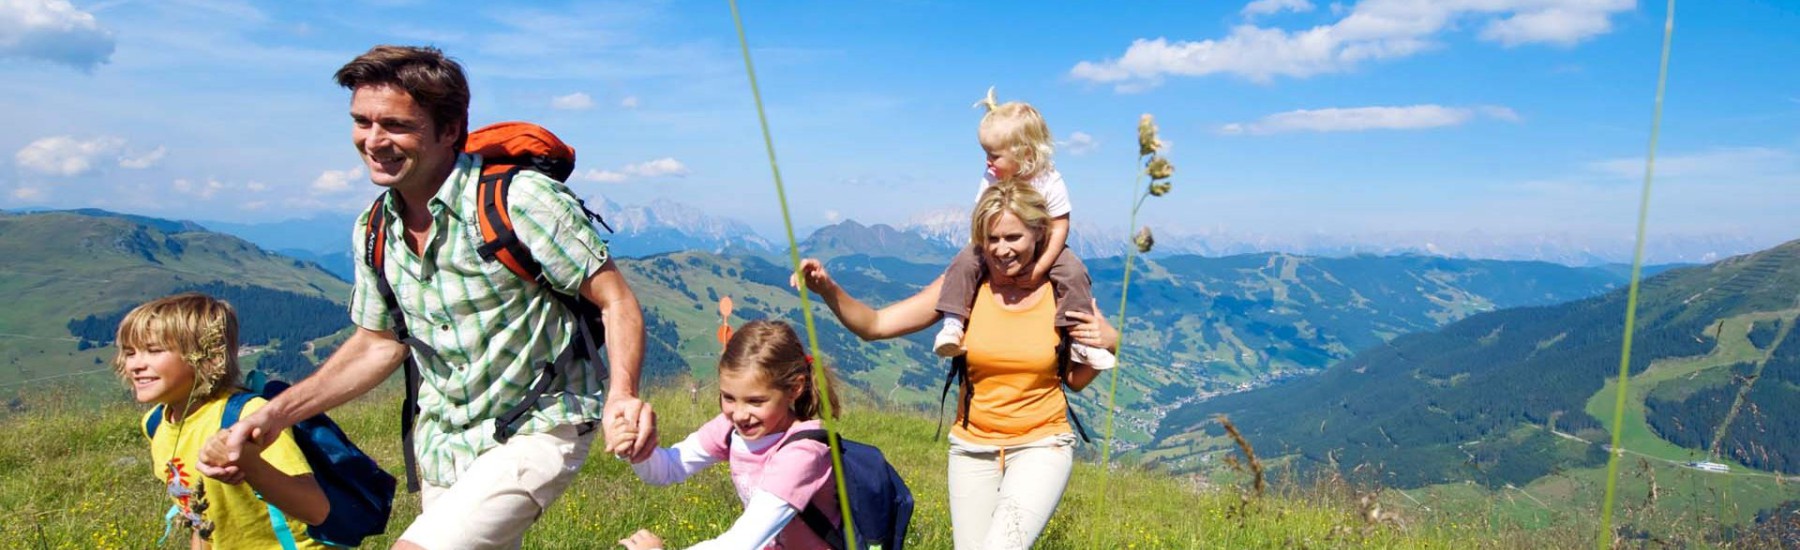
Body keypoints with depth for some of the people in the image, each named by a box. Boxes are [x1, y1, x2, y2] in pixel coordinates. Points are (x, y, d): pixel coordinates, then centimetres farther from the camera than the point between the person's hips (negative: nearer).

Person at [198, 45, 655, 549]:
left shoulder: (519, 199, -20)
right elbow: (378, 343, 11)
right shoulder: (373, 231, 1)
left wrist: (621, 395, -36)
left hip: (534, 434, -7)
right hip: (441, 443, 7)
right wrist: (274, 415, 1)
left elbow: (617, 303, -18)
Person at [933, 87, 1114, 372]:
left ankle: (1079, 339, -15)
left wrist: (1040, 266, -22)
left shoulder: (1050, 182, -20)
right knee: (963, 262, -21)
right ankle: (952, 325, -17)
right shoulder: (991, 178, -11)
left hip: (1042, 249, -2)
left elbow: (1059, 228, -17)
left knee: (1074, 272, -24)